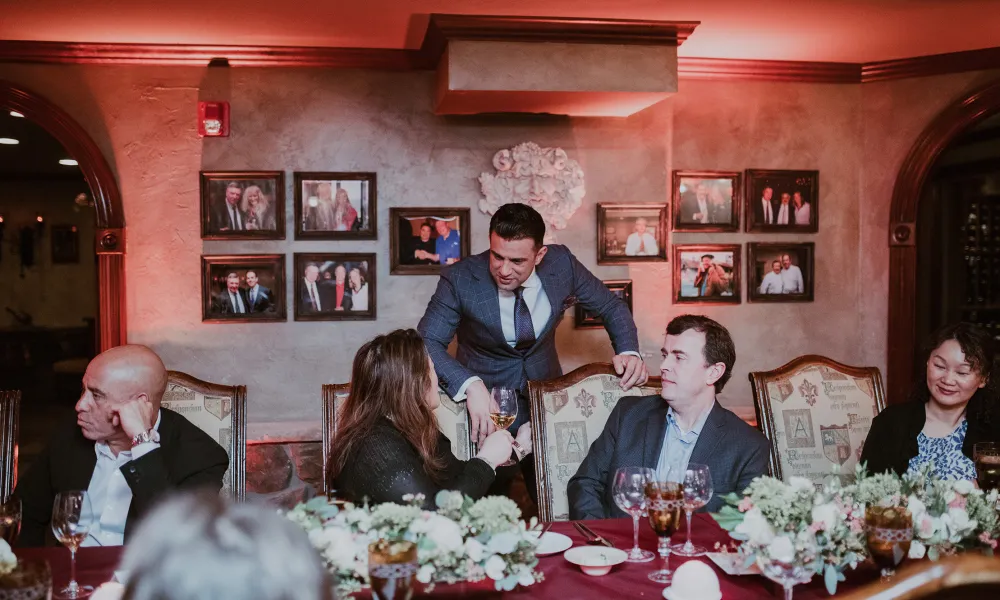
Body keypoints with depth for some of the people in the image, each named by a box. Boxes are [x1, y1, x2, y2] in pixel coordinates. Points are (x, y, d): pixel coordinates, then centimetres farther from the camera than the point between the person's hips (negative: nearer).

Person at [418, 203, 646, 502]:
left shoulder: (561, 264, -10)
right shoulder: (460, 279, -18)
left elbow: (612, 307, 4)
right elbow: (427, 341, -23)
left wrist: (628, 351, -14)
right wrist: (471, 385, -39)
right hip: (486, 403, -2)